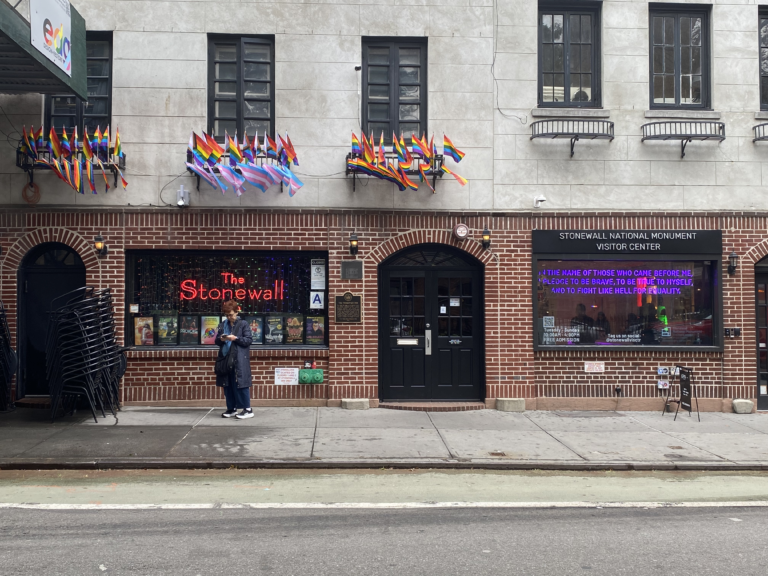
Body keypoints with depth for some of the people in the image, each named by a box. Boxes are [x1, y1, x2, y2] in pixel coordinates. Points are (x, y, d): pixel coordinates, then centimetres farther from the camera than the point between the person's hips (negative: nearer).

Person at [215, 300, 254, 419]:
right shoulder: (222, 325, 13)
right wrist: (221, 339, -6)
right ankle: (231, 409, 17)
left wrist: (236, 338, -17)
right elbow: (217, 341, 16)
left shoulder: (243, 324, -1)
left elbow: (249, 340, -5)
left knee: (240, 383, -6)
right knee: (227, 385, 7)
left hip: (239, 360, -5)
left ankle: (248, 409, -2)